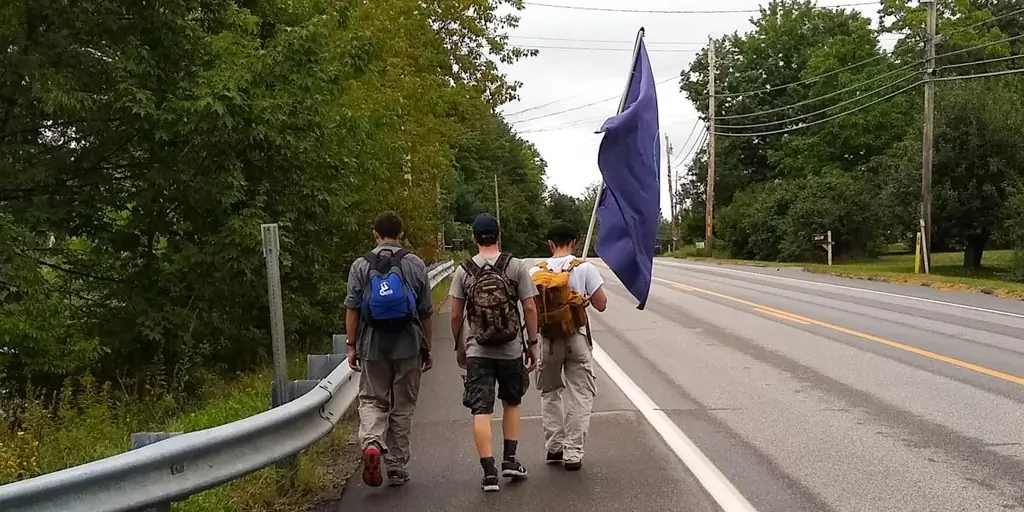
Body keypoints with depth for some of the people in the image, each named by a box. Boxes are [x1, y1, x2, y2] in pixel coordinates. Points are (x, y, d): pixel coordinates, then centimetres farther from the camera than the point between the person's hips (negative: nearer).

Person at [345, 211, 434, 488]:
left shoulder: (360, 265, 1)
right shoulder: (415, 264, 1)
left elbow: (352, 309, -2)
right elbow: (426, 312, 3)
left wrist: (351, 345, 5)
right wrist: (428, 348, 11)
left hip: (372, 346, 0)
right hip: (409, 346, 0)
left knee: (371, 400, 11)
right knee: (402, 407, 10)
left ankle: (371, 443, -16)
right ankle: (397, 467, 14)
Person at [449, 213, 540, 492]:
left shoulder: (463, 271, -1)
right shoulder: (516, 266, -4)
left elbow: (456, 315, 0)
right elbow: (530, 308, -6)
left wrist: (459, 346, 14)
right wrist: (532, 343, 4)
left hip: (477, 350, 0)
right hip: (511, 349, 0)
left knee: (481, 411, 2)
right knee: (511, 402, 20)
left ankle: (489, 472, -1)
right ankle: (509, 460, 19)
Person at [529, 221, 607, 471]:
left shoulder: (535, 273, -3)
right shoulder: (584, 269, -8)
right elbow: (601, 305, -6)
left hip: (548, 340, 2)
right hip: (577, 338, -2)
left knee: (549, 392, 19)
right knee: (580, 394, 7)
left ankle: (554, 447, 21)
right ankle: (573, 453, 6)